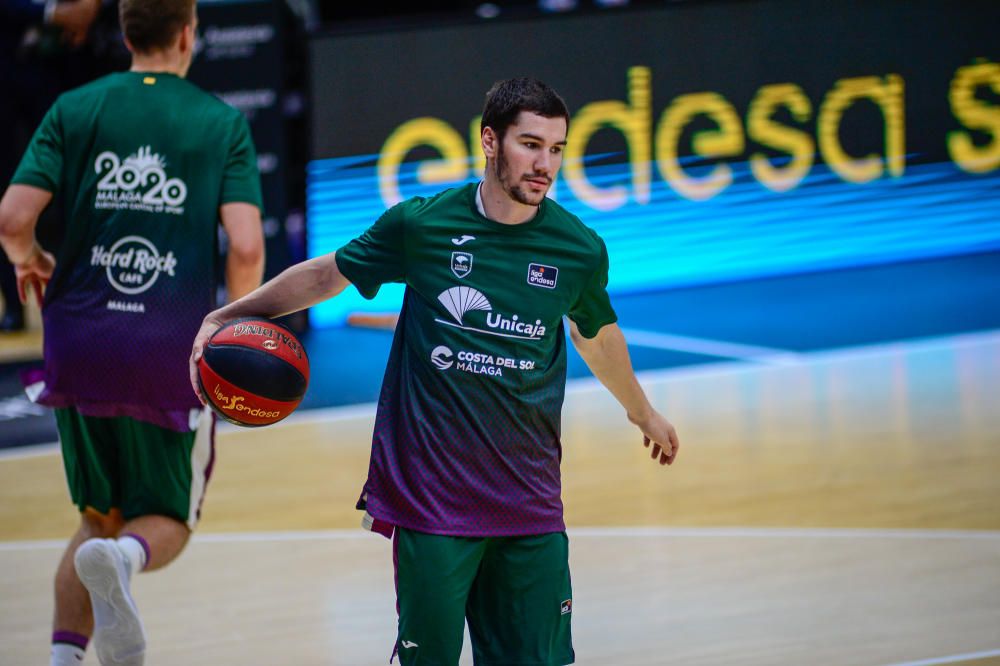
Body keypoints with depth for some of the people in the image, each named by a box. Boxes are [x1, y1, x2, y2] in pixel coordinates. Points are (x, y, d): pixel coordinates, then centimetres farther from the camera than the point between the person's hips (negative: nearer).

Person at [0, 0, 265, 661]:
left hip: (80, 348, 2)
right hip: (172, 354, -2)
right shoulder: (223, 122, 0)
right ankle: (125, 557, -24)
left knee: (100, 517, 18)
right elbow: (246, 247, -11)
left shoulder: (75, 109, 4)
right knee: (167, 522, 12)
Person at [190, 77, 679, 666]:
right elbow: (327, 274, 11)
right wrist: (227, 317, 8)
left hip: (531, 505, 2)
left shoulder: (580, 251, 0)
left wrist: (642, 410, 38)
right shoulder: (421, 225, -5)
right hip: (431, 500, -2)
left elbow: (596, 334, 22)